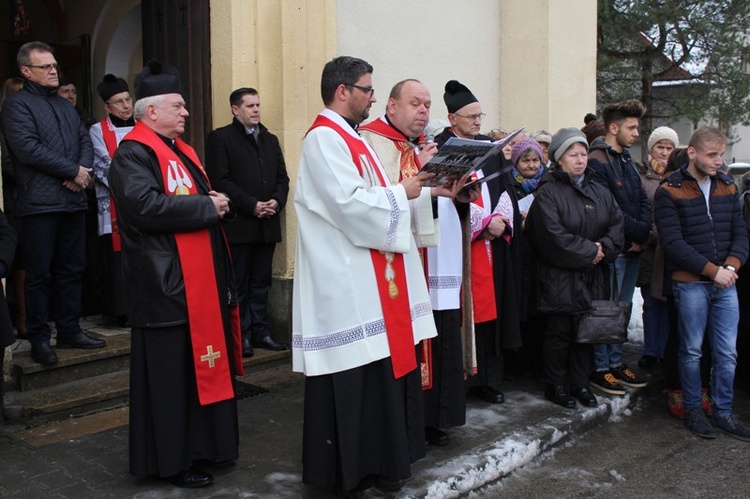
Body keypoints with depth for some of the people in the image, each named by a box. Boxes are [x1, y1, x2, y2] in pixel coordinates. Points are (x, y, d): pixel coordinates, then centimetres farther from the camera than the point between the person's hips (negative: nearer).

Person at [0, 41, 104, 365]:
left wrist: (83, 170, -8)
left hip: (73, 201, 7)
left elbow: (85, 140, 13)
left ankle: (69, 331, 22)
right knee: (39, 274, 0)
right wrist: (73, 171, -13)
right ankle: (39, 339, 10)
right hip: (40, 203, -7)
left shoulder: (66, 106, 20)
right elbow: (27, 148, -15)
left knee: (71, 270, 12)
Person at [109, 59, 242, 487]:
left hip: (201, 278, 10)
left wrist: (217, 202, 5)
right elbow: (146, 206, -27)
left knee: (203, 363, 16)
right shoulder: (133, 153, -13)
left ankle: (204, 444, 30)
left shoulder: (181, 148, 18)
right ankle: (170, 459, 13)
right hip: (167, 283, -10)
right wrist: (208, 206, -18)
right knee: (171, 371, 0)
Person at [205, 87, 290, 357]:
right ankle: (241, 334, 8)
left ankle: (260, 332, 18)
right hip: (238, 225, -5)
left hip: (267, 224, 6)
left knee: (261, 282, 11)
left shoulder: (270, 140, 18)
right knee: (238, 283, 1)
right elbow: (220, 180, -10)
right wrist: (251, 205, -15)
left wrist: (277, 201, -4)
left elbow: (282, 177, 16)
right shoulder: (220, 138, -1)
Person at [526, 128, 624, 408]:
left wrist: (605, 248, -12)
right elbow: (553, 236, -19)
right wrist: (590, 251, -14)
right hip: (559, 278, -6)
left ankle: (579, 383, 25)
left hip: (593, 278, 6)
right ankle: (555, 385, 17)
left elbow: (617, 223, 7)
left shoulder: (600, 192, 13)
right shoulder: (548, 193, -9)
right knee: (559, 333, 2)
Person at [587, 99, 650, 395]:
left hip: (632, 248, 9)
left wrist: (642, 232, -6)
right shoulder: (597, 161, -13)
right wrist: (639, 231, -12)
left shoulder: (627, 160, 16)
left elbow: (643, 201, 11)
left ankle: (616, 363, 26)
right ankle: (600, 369, 10)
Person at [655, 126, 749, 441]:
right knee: (691, 350, 6)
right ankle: (692, 411, 20)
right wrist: (712, 270, -15)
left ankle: (723, 412, 21)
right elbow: (673, 243, -13)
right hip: (690, 283, -4)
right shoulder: (669, 191, -6)